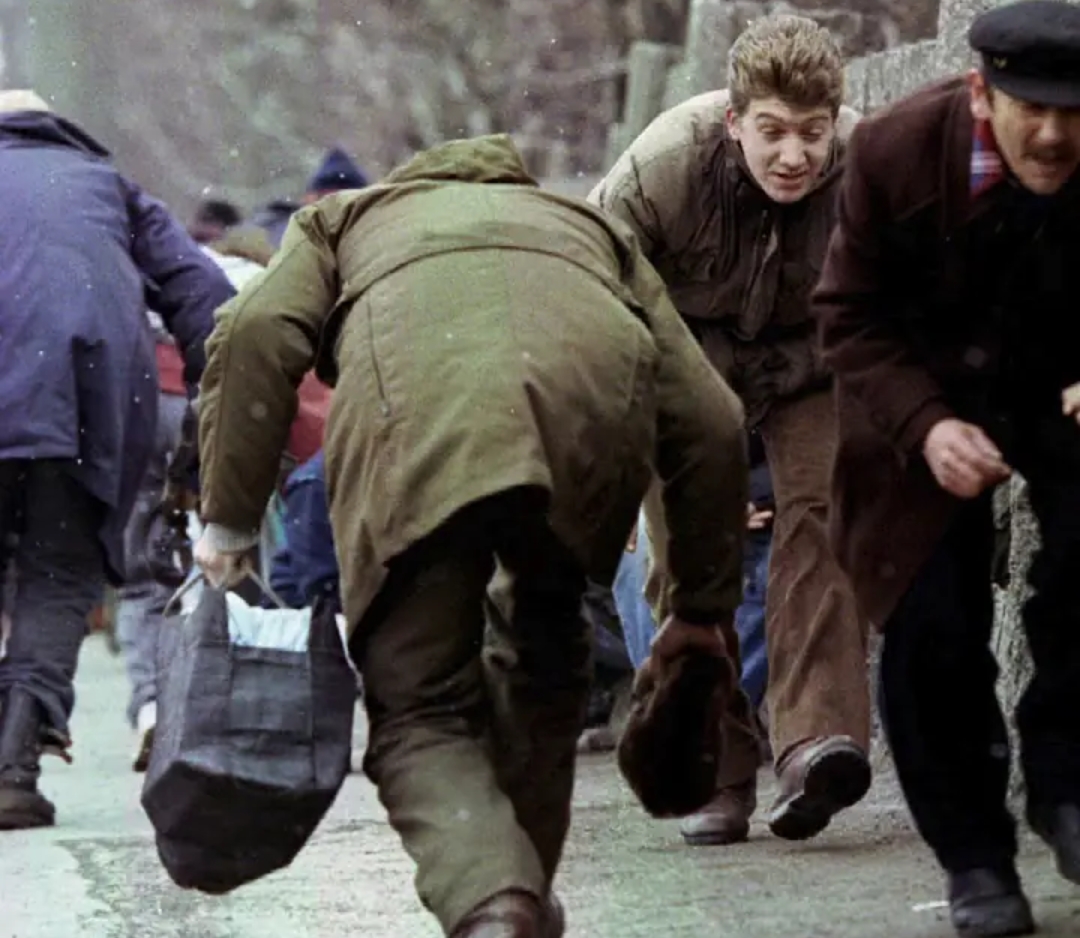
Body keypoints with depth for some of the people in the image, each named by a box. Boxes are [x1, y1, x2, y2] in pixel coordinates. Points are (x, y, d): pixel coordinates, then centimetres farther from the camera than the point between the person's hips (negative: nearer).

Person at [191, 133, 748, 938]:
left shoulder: (345, 217, 39)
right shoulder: (593, 227, 43)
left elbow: (258, 334, 16)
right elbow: (709, 420, 31)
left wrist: (228, 524, 17)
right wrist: (705, 611, 37)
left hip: (410, 386, -2)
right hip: (598, 380, 2)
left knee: (420, 710, 5)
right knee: (546, 657, 30)